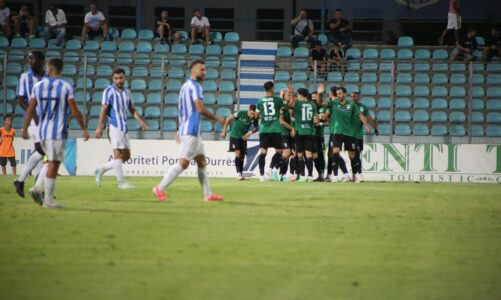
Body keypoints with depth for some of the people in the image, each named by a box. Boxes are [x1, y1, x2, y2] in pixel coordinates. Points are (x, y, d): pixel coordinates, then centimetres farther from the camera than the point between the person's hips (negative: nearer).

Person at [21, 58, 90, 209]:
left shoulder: (38, 86, 4)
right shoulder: (66, 87, -6)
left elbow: (30, 109, 6)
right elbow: (75, 112, -7)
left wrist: (25, 128, 15)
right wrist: (84, 129, 2)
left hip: (42, 131, 5)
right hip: (58, 132, -5)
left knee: (52, 162, 21)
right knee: (53, 164, -3)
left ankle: (39, 188, 5)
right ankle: (48, 199, -4)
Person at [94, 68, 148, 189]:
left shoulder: (127, 92, 15)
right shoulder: (109, 91, -5)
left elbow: (132, 110, 21)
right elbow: (103, 110, -9)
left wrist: (141, 121, 6)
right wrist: (99, 127, -15)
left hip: (124, 127, 7)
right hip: (114, 126, -7)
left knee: (126, 156, 8)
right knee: (118, 154, -8)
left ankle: (101, 170, 18)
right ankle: (121, 182, -4)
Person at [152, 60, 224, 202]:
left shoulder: (186, 86, 17)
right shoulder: (195, 86, -12)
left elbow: (182, 110, 22)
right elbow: (200, 109, -21)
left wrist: (180, 130, 26)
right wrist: (217, 118, -10)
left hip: (190, 130, 10)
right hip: (191, 131, -10)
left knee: (202, 161, 12)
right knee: (183, 163, -11)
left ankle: (208, 194, 14)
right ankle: (160, 189, -10)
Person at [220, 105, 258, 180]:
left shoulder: (254, 118, -14)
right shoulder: (241, 113, -25)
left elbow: (256, 127, 2)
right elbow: (229, 119, -15)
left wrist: (250, 132, -20)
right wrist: (224, 131, -12)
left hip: (243, 137, 4)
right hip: (235, 136, -4)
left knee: (242, 156, 6)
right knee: (238, 153, -15)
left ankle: (241, 173, 17)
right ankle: (238, 173, -17)